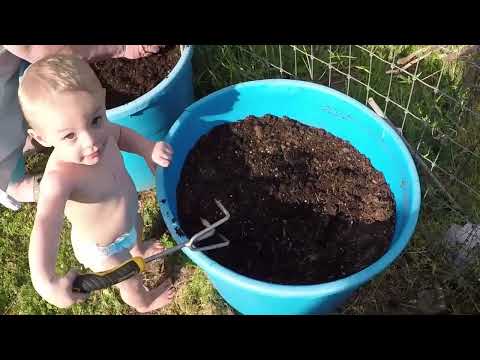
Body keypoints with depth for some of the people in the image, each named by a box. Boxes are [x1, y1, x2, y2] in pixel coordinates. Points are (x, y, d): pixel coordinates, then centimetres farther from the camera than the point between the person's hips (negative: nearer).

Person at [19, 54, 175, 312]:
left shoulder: (98, 131, -26)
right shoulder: (60, 179, -47)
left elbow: (120, 133, -2)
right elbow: (45, 227, -59)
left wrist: (147, 148, -19)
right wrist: (46, 282, -74)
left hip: (128, 218, 6)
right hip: (104, 249, -5)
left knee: (137, 231, 39)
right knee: (132, 284, 25)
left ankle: (139, 250, 77)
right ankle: (143, 303, 61)